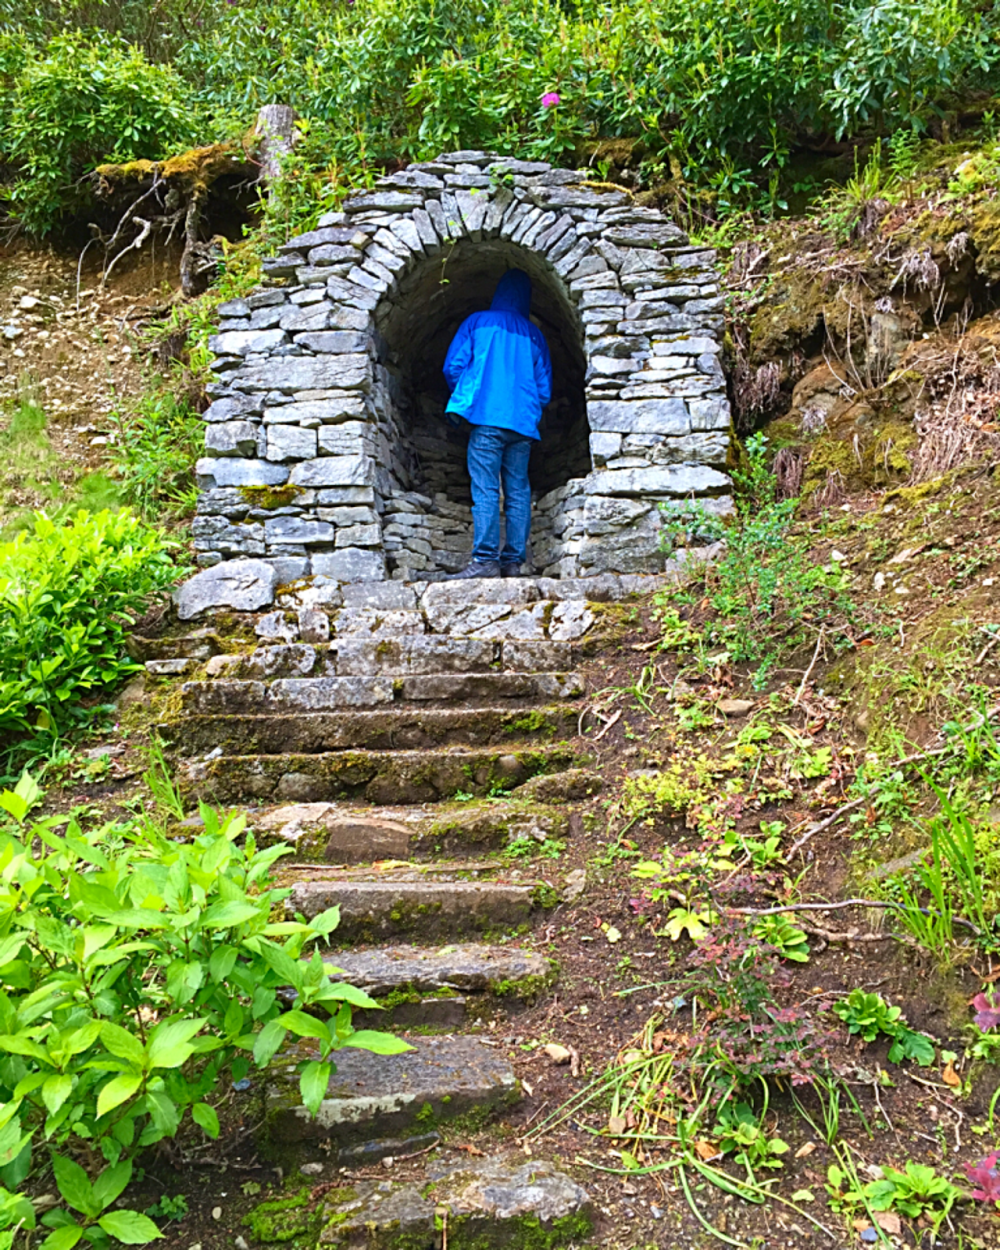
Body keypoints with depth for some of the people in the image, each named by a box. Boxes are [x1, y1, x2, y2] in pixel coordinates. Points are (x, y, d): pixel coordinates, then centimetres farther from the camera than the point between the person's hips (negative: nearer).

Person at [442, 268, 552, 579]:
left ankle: (485, 560, -16)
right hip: (523, 423, 3)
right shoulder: (534, 334, 15)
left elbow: (453, 367, 3)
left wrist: (464, 400, 19)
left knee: (485, 490, -8)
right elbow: (545, 387, 15)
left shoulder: (476, 322, 8)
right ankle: (513, 561, 2)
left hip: (487, 417, -3)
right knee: (518, 492, 4)